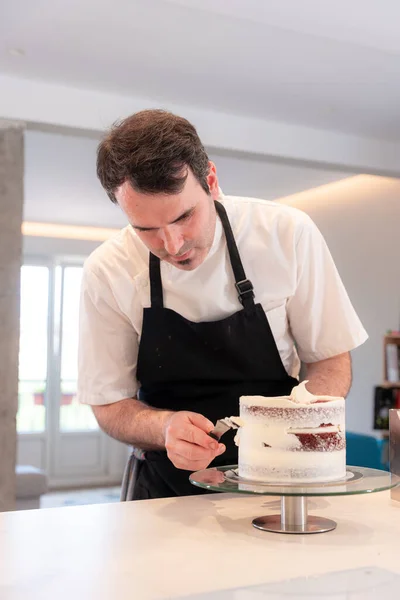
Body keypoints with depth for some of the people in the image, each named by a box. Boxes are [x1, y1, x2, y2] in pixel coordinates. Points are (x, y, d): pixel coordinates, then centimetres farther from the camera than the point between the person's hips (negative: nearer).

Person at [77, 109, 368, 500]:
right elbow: (110, 403, 0)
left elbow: (331, 360, -2)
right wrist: (166, 427, -21)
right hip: (170, 484, 1)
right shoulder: (106, 272, -10)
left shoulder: (289, 234, -12)